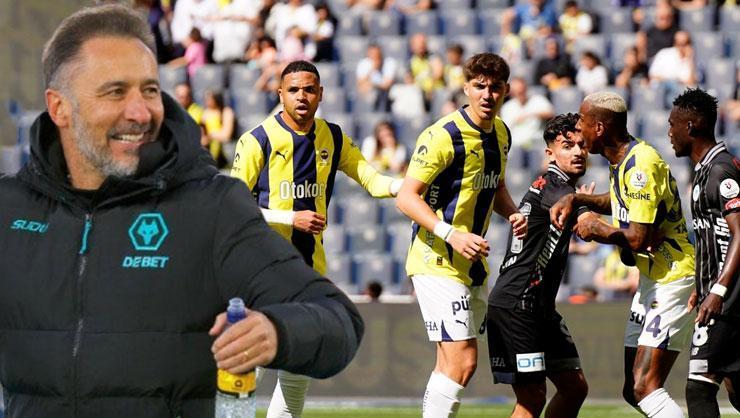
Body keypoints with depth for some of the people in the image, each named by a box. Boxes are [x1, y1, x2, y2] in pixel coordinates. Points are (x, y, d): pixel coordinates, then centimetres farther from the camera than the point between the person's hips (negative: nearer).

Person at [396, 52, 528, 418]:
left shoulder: (501, 133, 9)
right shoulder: (443, 136, -17)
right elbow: (406, 197, -18)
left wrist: (513, 214, 3)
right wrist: (451, 235, -30)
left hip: (473, 263, 9)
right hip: (437, 261, -9)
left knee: (452, 364, 12)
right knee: (462, 361, -16)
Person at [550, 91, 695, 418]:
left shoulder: (641, 165, -20)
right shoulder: (622, 161, 10)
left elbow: (638, 238, -25)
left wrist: (597, 229, -8)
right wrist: (575, 200, 17)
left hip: (672, 279, -11)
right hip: (651, 280, 11)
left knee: (645, 388, -20)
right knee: (633, 391, 8)